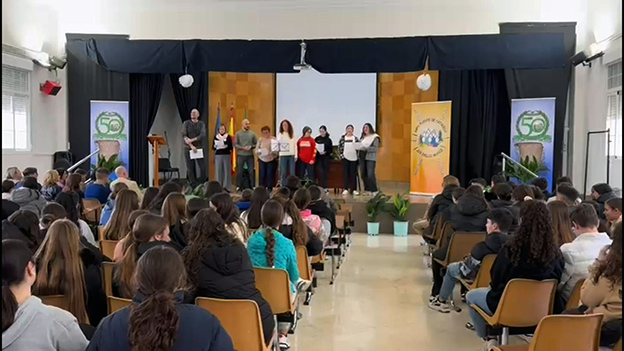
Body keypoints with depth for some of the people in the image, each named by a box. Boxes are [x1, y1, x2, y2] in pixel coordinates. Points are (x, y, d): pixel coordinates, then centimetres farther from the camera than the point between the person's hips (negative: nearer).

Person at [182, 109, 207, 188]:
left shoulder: (201, 124, 6)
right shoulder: (186, 123, 5)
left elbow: (203, 135, -9)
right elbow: (184, 135, -6)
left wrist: (192, 140, -21)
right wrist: (191, 146, -17)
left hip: (199, 148, 1)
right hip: (188, 148, -1)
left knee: (203, 168, -5)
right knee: (190, 168, -1)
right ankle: (193, 186, 4)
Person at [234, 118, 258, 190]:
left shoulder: (252, 134, 3)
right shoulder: (238, 134, 1)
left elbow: (256, 144, 5)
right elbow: (235, 144, -3)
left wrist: (251, 147, -13)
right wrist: (243, 148, -15)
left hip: (250, 155, 1)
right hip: (240, 155, -1)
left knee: (251, 172, 2)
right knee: (240, 172, 4)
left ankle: (252, 187, 9)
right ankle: (238, 187, 12)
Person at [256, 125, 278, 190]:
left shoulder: (274, 140, -2)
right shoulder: (260, 139, 7)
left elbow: (277, 150, -5)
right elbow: (257, 149, 8)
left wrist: (272, 152, -23)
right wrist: (260, 151, -13)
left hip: (271, 160, -2)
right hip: (262, 159, 2)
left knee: (270, 175, -2)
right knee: (262, 175, 1)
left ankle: (270, 189, 8)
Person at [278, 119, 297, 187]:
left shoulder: (293, 135, 11)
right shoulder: (280, 134, 7)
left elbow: (295, 145, 9)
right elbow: (278, 141, -9)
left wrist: (296, 155, 1)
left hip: (291, 155, 1)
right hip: (283, 155, -1)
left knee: (292, 173, -3)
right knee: (283, 173, 1)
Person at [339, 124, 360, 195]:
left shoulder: (355, 138, 3)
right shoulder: (342, 137, 5)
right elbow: (339, 147, 5)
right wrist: (341, 154, -4)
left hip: (354, 158, 0)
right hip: (345, 157, 0)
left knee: (353, 173, 1)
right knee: (346, 173, 4)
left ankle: (354, 189, 6)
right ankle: (346, 189, 8)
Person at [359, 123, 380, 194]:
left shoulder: (375, 137, -1)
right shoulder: (363, 137, 15)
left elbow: (375, 148, -10)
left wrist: (366, 148, -20)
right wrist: (359, 147, -4)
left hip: (370, 158, -6)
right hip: (362, 157, 6)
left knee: (370, 174, -13)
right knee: (363, 174, 3)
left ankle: (374, 190, -4)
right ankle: (367, 190, 12)